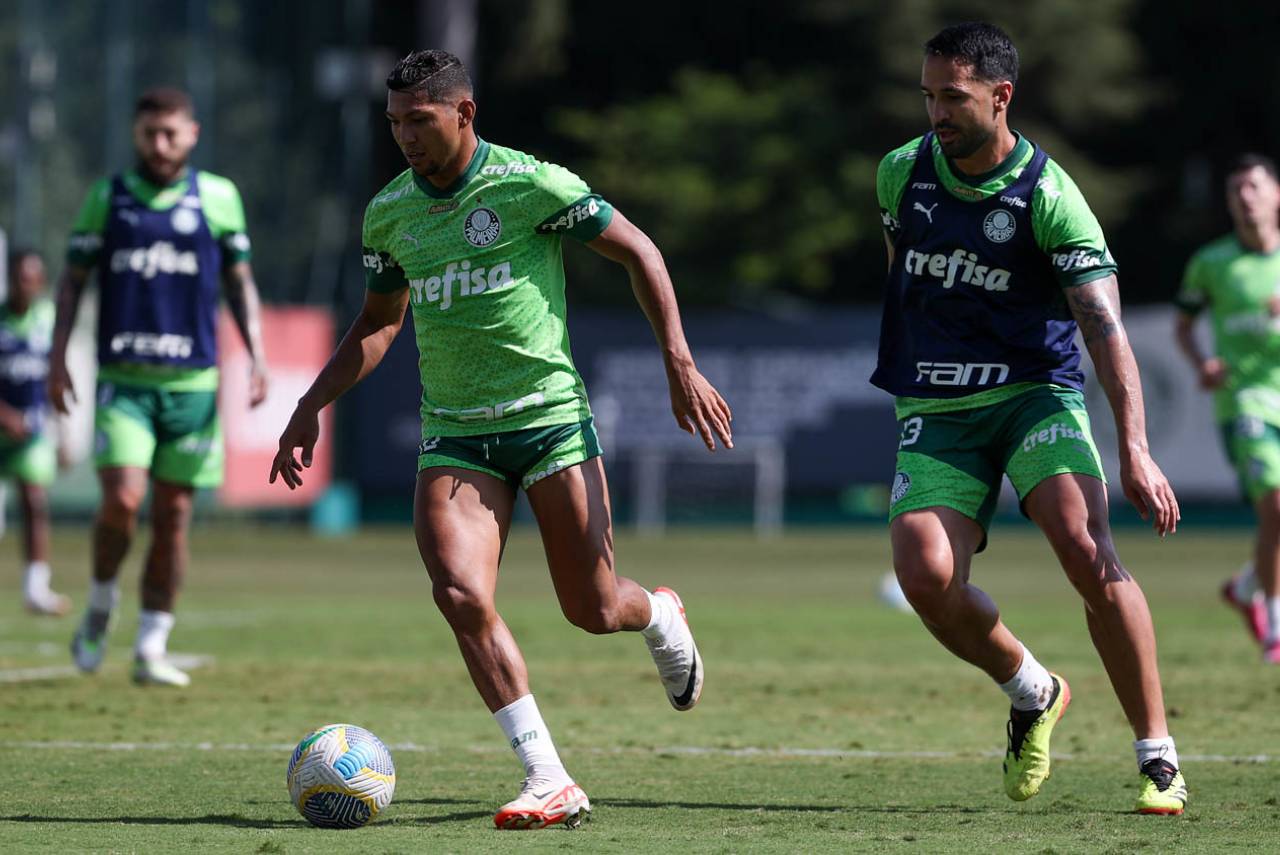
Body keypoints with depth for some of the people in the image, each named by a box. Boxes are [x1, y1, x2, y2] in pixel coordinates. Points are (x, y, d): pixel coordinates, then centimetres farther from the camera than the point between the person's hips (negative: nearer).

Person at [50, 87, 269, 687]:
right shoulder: (106, 198, 6)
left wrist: (256, 356, 2)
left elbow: (240, 282, 13)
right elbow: (73, 280, 12)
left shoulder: (218, 198, 6)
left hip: (191, 383, 1)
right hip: (122, 381, -1)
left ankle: (152, 648, 10)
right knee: (122, 501, -16)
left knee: (174, 516, 2)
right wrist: (58, 358, 3)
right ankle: (100, 606, 10)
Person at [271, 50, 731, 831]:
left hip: (550, 415, -3)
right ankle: (550, 782, -13)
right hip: (454, 435, 3)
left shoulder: (532, 185, -11)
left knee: (593, 611, 1)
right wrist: (313, 407, 9)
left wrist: (681, 365, -6)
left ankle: (658, 616, 41)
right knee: (460, 594, -19)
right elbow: (378, 324, 20)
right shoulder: (389, 213, 5)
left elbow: (638, 251, -1)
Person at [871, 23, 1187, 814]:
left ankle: (1159, 758, -17)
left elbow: (1105, 327, -19)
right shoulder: (902, 173, 2)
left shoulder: (1048, 195, -13)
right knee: (926, 576, -19)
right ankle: (1032, 693, 12)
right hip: (936, 412, 4)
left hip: (1035, 393, -4)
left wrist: (1135, 450, -29)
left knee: (1085, 546, -27)